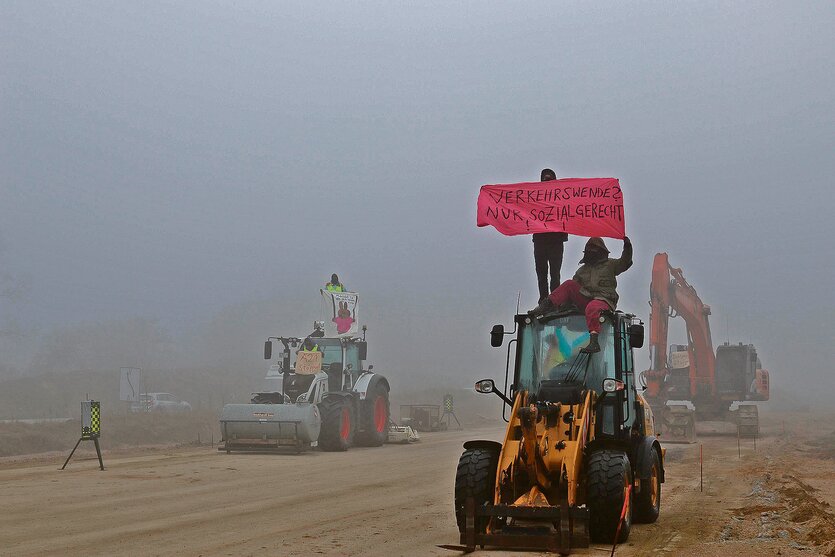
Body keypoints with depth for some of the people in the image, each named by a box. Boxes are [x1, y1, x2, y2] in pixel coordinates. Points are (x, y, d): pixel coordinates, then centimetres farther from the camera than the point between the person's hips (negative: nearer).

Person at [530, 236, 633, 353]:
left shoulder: (610, 264, 16)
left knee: (592, 308, -39)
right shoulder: (582, 270, 26)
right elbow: (573, 287, 22)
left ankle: (594, 342, -50)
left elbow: (625, 262, 1)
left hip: (604, 300, -5)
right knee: (568, 284, -11)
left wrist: (627, 246, -16)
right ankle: (545, 306, -22)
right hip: (585, 299, 5)